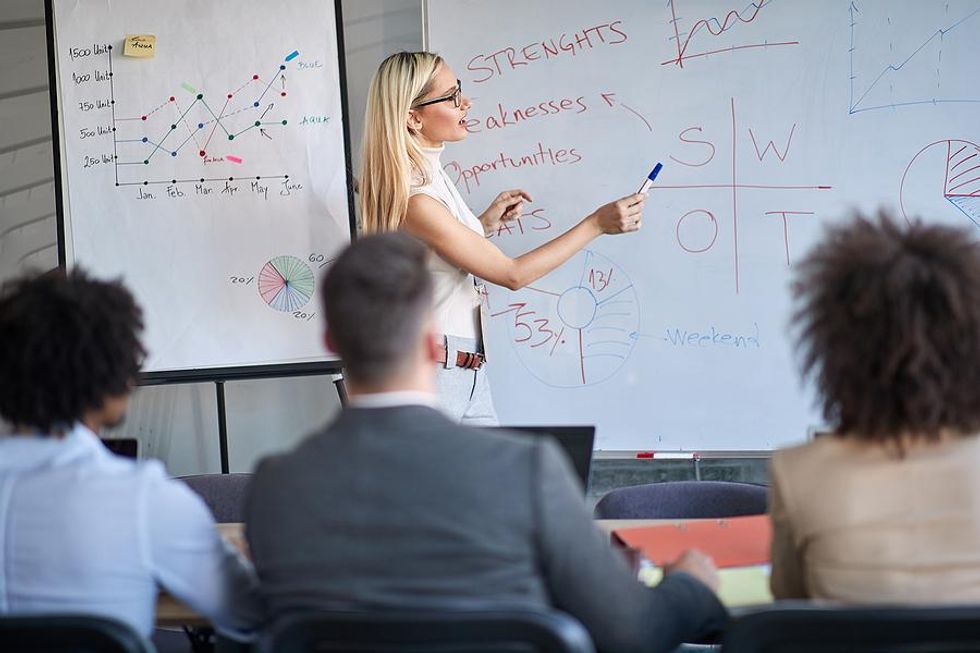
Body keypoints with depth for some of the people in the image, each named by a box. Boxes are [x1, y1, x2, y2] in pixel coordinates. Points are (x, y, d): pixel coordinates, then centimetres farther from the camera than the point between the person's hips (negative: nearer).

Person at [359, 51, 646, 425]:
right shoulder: (413, 199, -22)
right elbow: (512, 274, -18)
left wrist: (484, 224, 8)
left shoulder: (431, 174, 8)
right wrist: (597, 223, -16)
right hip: (433, 374, -9)